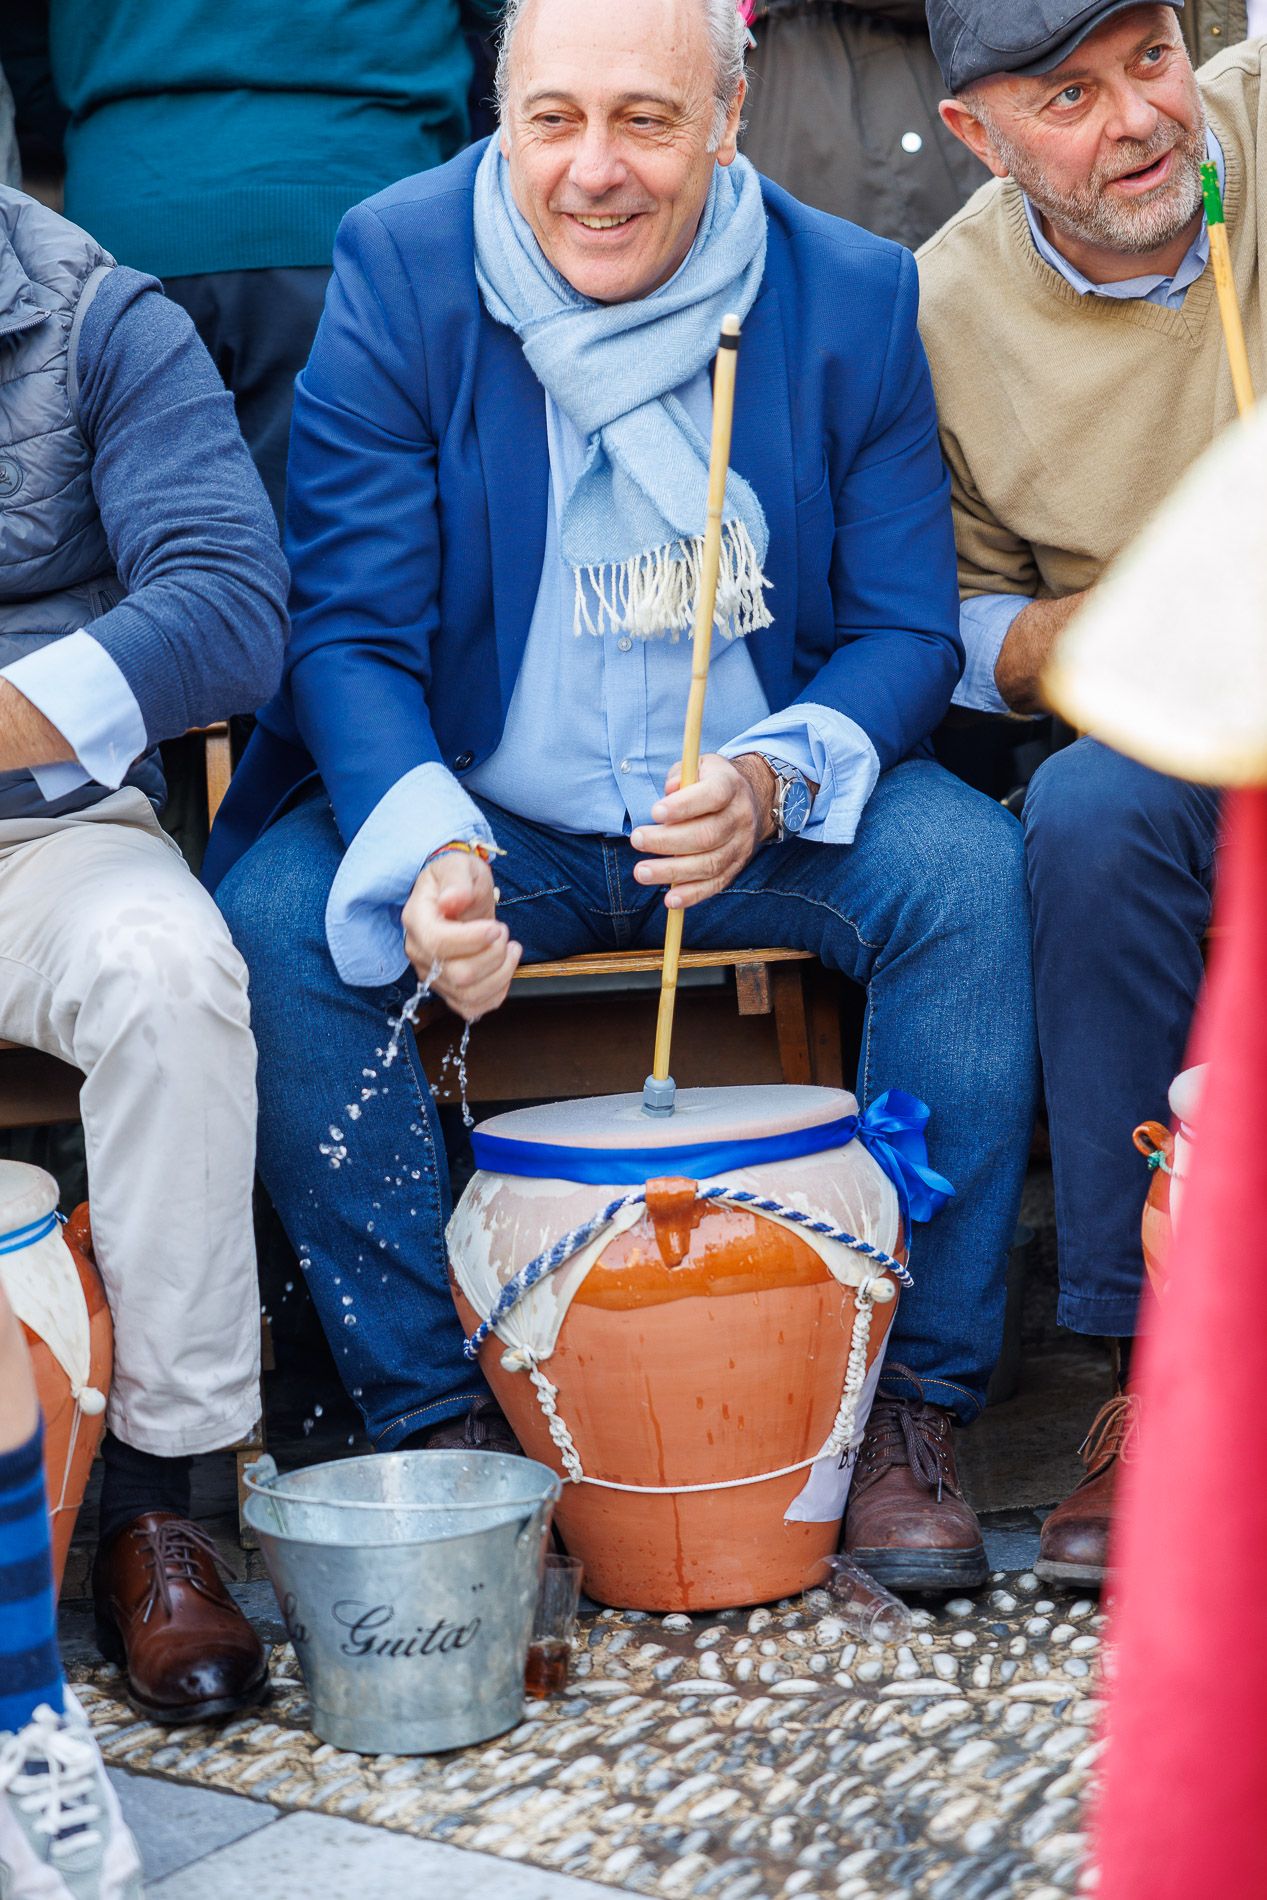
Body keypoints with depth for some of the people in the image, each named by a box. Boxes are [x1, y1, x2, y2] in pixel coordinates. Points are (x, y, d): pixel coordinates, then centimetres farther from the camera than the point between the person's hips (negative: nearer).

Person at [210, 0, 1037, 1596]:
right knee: (273, 919, -27)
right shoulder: (395, 273, -8)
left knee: (967, 868, -26)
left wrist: (772, 784, -26)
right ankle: (433, 1425, -12)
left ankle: (914, 1405, -13)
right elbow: (349, 629, -12)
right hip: (481, 811, 0)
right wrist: (425, 851, -32)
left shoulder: (852, 296, -5)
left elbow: (904, 629, -3)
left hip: (767, 811, 1)